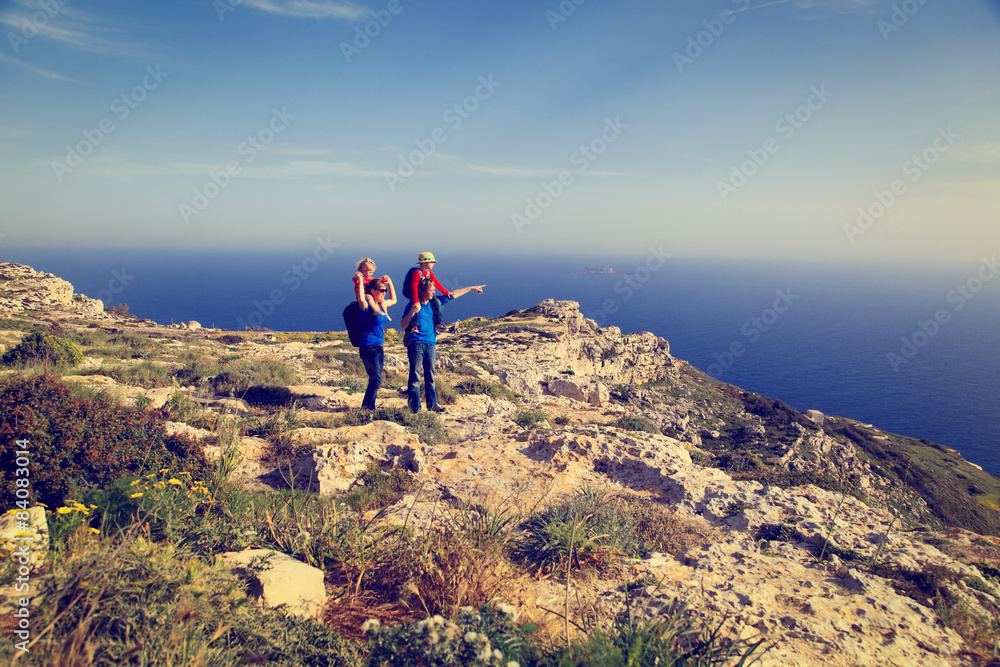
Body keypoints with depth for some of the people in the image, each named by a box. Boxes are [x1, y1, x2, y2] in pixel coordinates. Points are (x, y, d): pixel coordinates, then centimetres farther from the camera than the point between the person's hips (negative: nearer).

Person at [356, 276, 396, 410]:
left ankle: (370, 408, 18)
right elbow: (361, 300, -38)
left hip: (379, 348, 8)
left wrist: (390, 283, 22)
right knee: (376, 380, -11)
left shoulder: (381, 304, 11)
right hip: (368, 347, -8)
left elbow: (393, 300, 31)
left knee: (375, 381, 11)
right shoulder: (367, 305, -12)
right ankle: (365, 409, -3)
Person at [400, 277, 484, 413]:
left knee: (430, 376, 11)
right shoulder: (413, 305, -2)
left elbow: (453, 295, 23)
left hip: (431, 344, 6)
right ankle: (415, 407, -2)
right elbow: (403, 325, -7)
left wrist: (472, 288, 30)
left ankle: (432, 404, 18)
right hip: (416, 343, -5)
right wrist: (412, 312, -22)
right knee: (415, 376, -6)